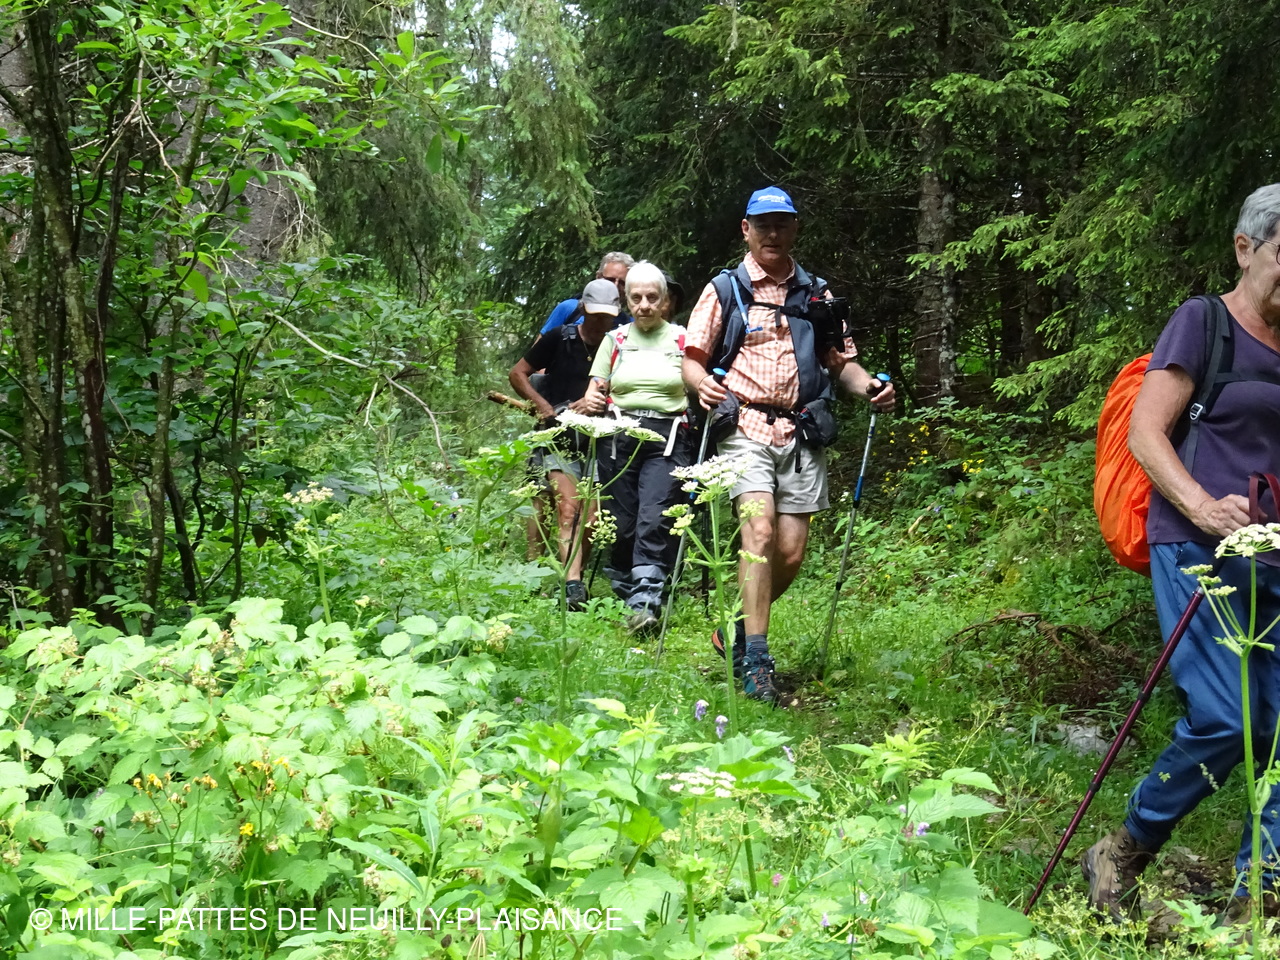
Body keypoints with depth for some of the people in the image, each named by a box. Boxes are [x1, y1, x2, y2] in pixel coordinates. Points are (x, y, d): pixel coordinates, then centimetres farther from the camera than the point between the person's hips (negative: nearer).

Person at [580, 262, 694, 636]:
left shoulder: (682, 340, 10)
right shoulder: (615, 340, 16)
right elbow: (594, 392, 14)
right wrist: (592, 402, -10)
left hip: (667, 439, -2)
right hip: (618, 437, 3)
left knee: (654, 519, -18)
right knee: (622, 524, -1)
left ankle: (646, 601, -23)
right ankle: (623, 597, 11)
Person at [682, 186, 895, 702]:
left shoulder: (815, 293, 17)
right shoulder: (725, 290, 7)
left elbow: (840, 361, 19)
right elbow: (692, 360, 5)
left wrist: (870, 387, -2)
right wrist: (703, 383, -18)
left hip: (801, 432, 4)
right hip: (745, 427, -3)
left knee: (791, 551, -1)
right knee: (759, 530, -21)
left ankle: (738, 625, 25)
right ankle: (756, 661, -17)